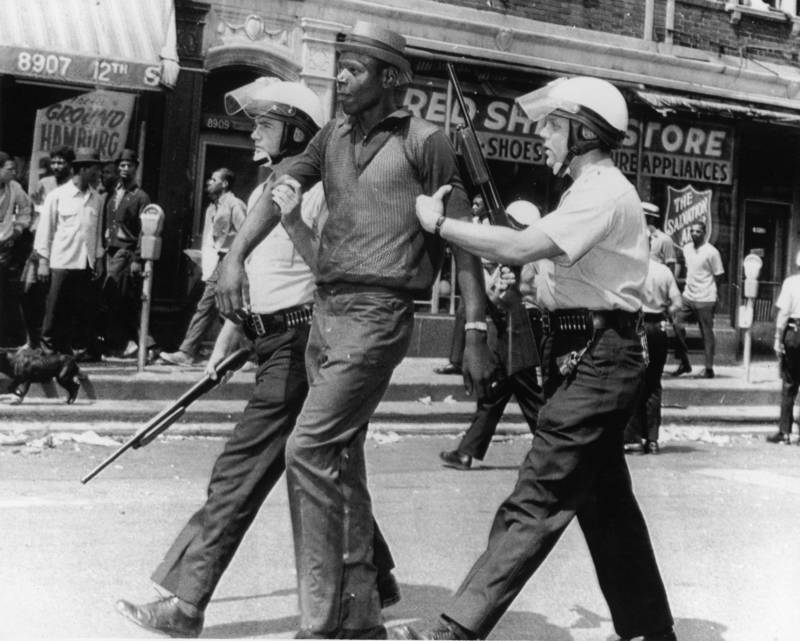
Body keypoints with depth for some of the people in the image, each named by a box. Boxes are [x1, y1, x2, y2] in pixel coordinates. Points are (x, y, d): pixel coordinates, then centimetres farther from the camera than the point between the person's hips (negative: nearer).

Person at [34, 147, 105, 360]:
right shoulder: (57, 196, -1)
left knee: (86, 310, 4)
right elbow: (45, 229, 0)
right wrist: (43, 261, -4)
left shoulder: (96, 199, 11)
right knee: (56, 310, -1)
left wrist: (99, 260, 10)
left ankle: (90, 351, 8)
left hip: (86, 264, 4)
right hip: (62, 262, -4)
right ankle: (48, 349, 8)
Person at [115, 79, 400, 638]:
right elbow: (248, 280, 22)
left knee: (239, 472, -7)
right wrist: (223, 346, 22)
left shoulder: (317, 190, -10)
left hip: (299, 343, -9)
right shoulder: (263, 192, 17)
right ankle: (376, 578, 30)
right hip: (276, 344, 9)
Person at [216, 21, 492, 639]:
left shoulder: (425, 141, -3)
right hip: (325, 308, 7)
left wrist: (476, 333, -7)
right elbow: (283, 191, 6)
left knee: (309, 451, -15)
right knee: (341, 463, 11)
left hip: (376, 314, -7)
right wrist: (235, 255, -10)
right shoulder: (334, 136, 15)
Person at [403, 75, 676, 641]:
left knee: (537, 499, -13)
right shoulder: (593, 190, 19)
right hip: (593, 355, 11)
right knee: (604, 498, 17)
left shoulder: (604, 192, -15)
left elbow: (519, 247, -25)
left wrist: (439, 222, -16)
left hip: (598, 358, -11)